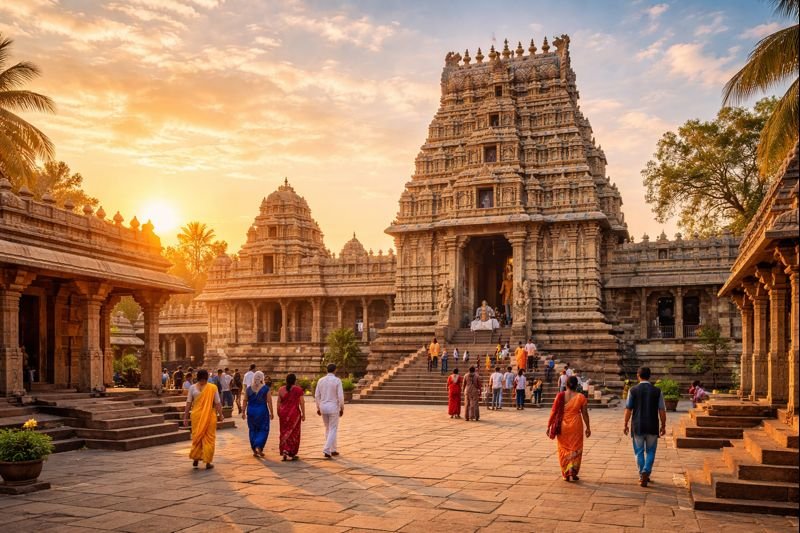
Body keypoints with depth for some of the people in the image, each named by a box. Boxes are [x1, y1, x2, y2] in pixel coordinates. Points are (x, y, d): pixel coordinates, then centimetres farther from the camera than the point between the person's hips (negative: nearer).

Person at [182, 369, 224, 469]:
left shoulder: (192, 387, -2)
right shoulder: (213, 387, -6)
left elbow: (188, 403, -2)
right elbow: (218, 403, -5)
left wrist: (185, 417, 4)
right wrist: (220, 415, 5)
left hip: (197, 415, 1)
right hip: (209, 416, -1)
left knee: (196, 437, 16)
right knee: (208, 438, 7)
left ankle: (195, 458, 19)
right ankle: (207, 462, 9)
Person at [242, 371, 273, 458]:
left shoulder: (248, 389, 1)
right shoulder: (266, 389, -7)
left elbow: (245, 401, 3)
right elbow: (269, 402, -7)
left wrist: (243, 412, 10)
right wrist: (271, 413, 0)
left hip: (251, 411, 3)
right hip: (262, 411, -3)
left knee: (252, 430, 12)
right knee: (263, 429, 10)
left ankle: (254, 450, 14)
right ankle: (259, 447, -7)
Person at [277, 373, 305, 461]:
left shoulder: (281, 389, 3)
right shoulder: (298, 389, -7)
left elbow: (279, 402, 5)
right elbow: (302, 403, -7)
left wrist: (279, 413, 14)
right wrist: (303, 414, 0)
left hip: (283, 413, 4)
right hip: (294, 413, -4)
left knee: (285, 432, 13)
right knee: (293, 433, 4)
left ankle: (284, 452, 13)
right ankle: (290, 453, 3)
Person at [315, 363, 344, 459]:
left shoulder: (321, 380, 2)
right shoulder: (337, 380, -11)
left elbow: (317, 396, 4)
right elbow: (340, 396, -14)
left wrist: (318, 408, 14)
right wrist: (342, 409, -3)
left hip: (323, 408, 5)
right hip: (333, 408, -5)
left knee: (328, 429, 19)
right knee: (333, 430, 1)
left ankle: (333, 450, 24)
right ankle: (326, 451, -13)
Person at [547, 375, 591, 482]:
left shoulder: (560, 396, -6)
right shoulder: (580, 397, -6)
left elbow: (553, 412, -6)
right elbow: (585, 414, -2)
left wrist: (549, 426, 1)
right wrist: (588, 428, 9)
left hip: (562, 426, 1)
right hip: (575, 425, -1)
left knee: (564, 449, 13)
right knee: (575, 448, 14)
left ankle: (566, 474, 17)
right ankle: (573, 469, -4)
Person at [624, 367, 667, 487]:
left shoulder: (633, 390, -5)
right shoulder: (657, 391, -3)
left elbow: (628, 409, -4)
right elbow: (662, 411, -1)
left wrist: (625, 424, 6)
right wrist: (663, 426, 10)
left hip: (637, 426, 0)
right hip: (652, 427, 0)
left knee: (639, 452, 10)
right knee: (650, 451, 13)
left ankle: (642, 476, 10)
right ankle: (646, 471, -5)